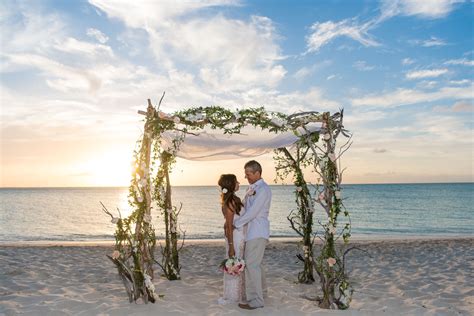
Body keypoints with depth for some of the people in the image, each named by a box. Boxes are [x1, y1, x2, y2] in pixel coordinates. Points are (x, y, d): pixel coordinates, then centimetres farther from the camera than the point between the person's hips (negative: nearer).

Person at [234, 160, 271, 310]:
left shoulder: (263, 189, -16)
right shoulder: (251, 188, 13)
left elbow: (252, 212, -21)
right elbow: (243, 205, 17)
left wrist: (235, 224, -14)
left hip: (258, 231, -9)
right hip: (252, 230, 9)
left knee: (251, 264, -8)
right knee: (256, 262, 21)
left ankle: (255, 300, -1)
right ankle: (260, 289, 38)